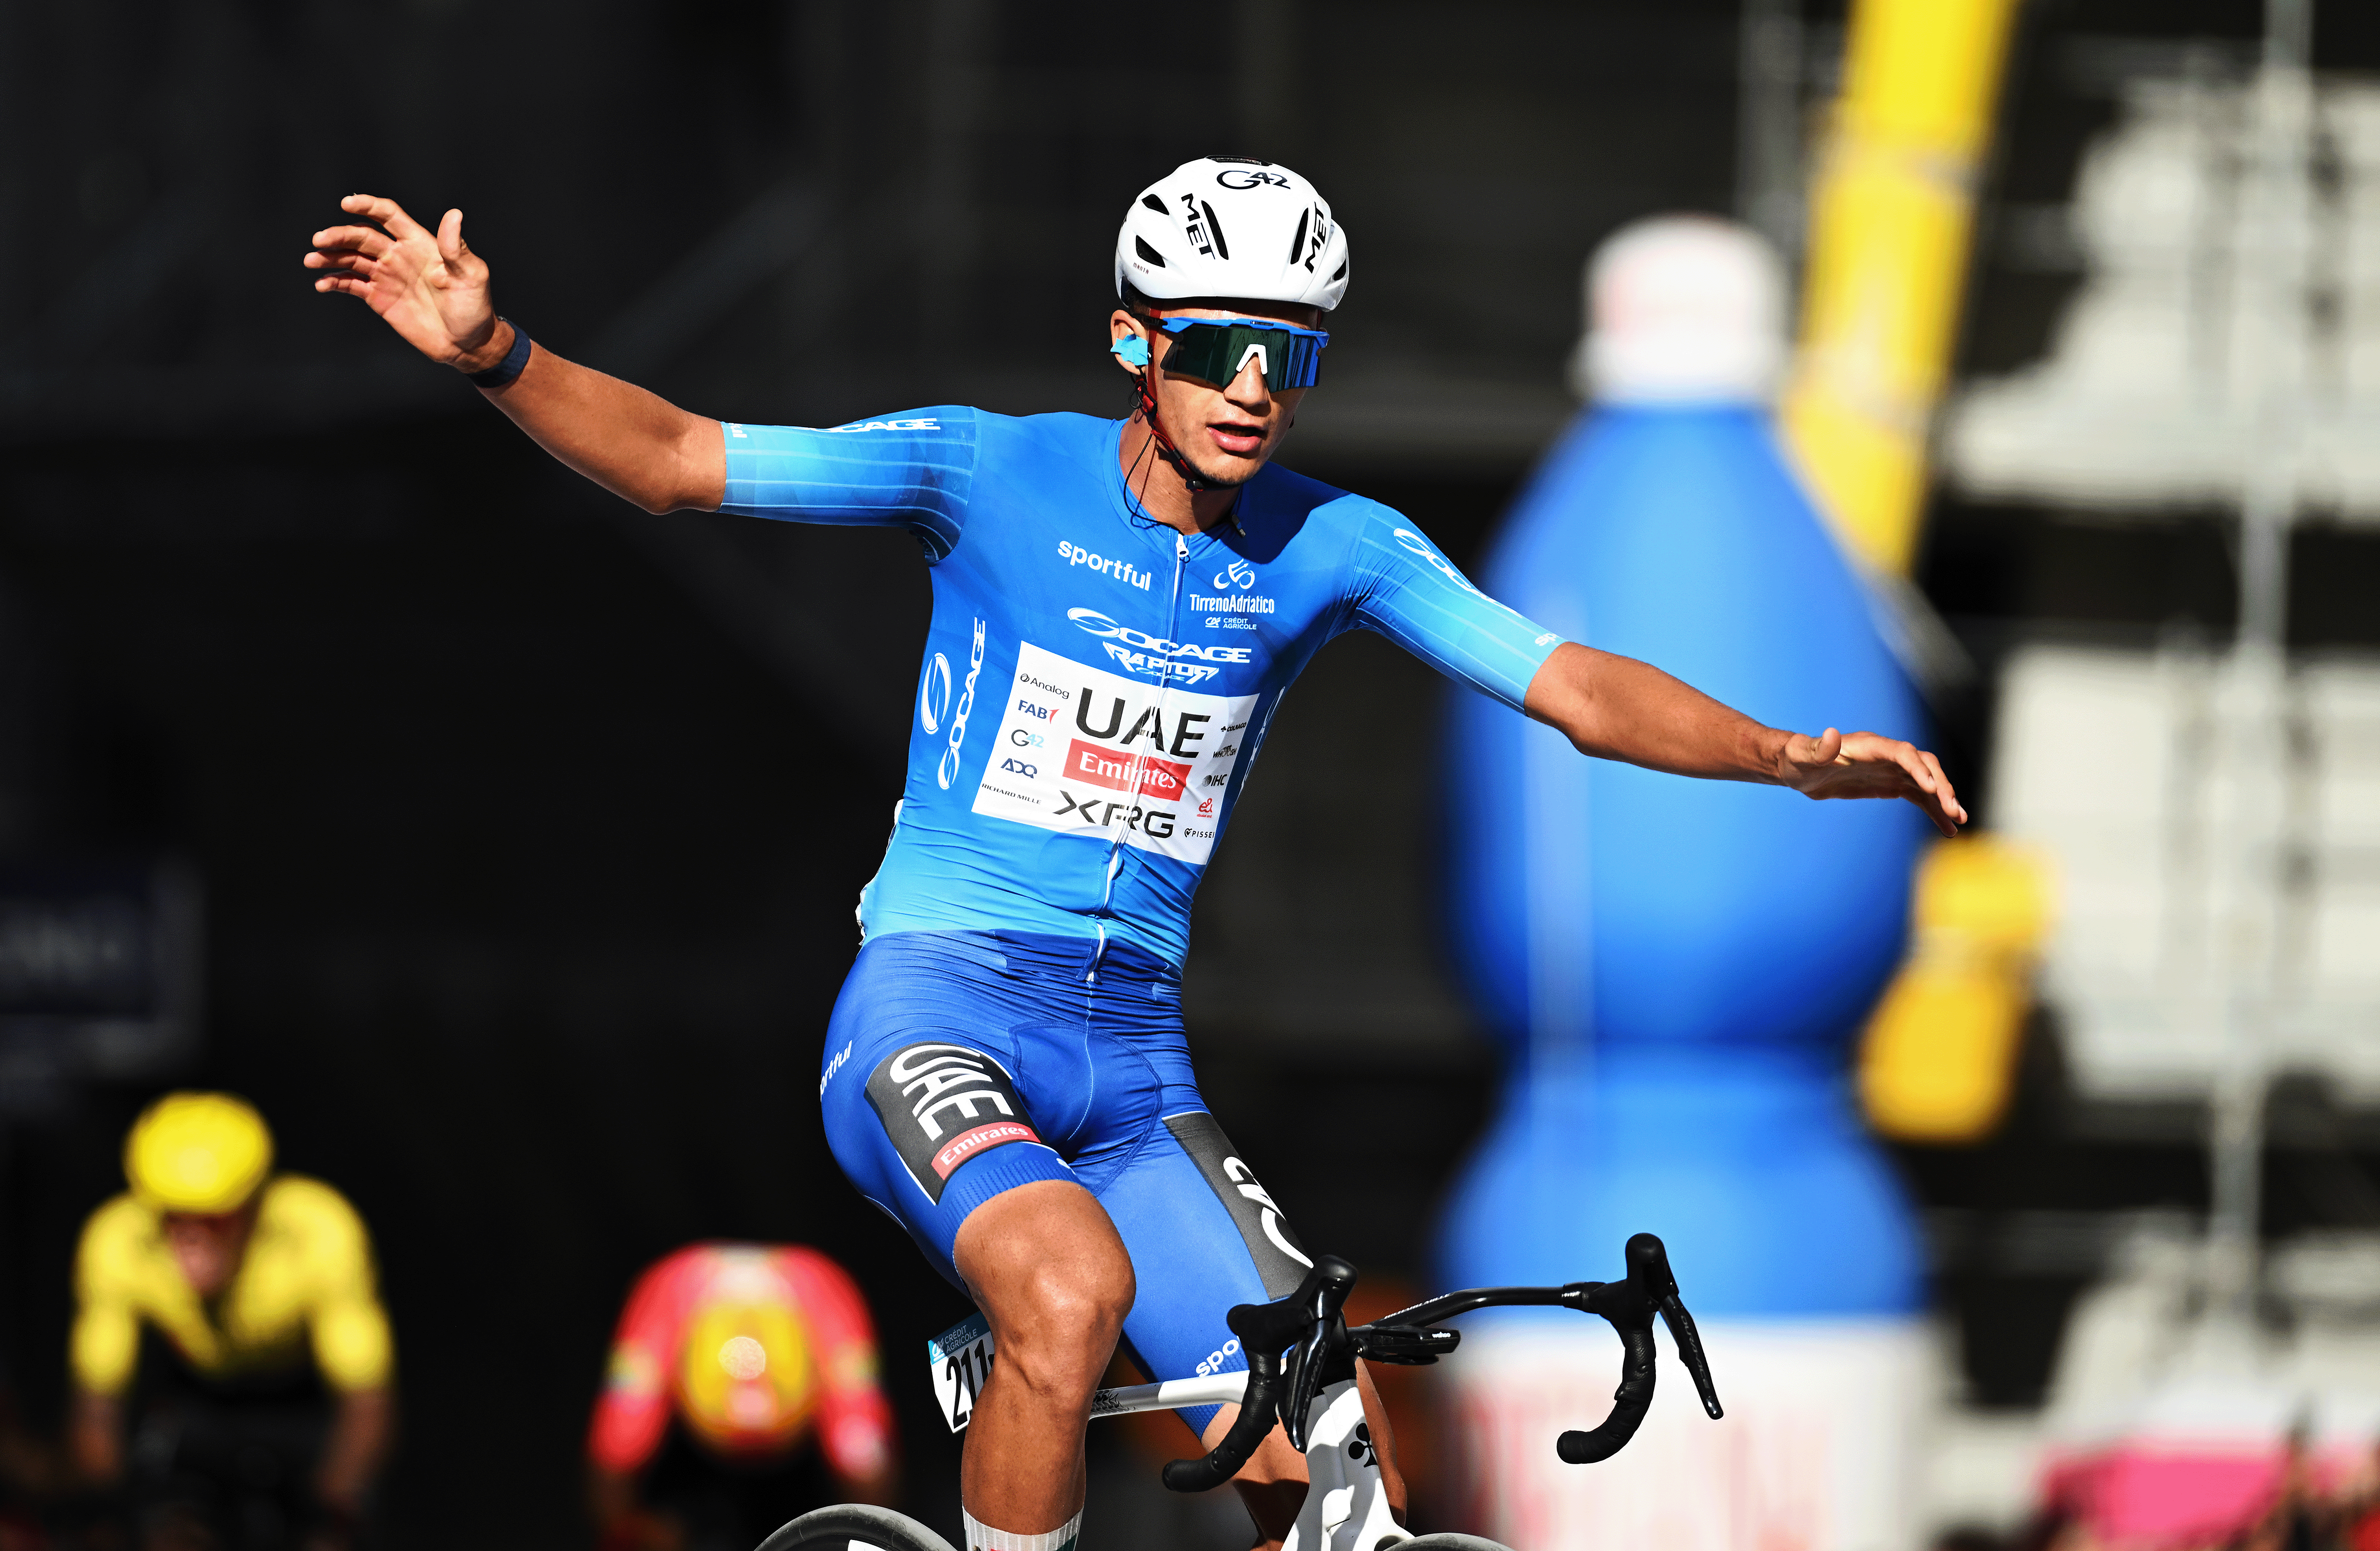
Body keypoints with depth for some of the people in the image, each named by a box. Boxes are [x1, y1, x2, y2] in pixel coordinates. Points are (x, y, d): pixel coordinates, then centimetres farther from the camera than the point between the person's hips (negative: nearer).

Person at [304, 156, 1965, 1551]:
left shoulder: (1333, 549, 3)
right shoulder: (996, 472, -5)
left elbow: (1575, 685, -5)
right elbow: (675, 459, -7)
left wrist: (1796, 757, -22)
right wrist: (494, 352, -24)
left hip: (1133, 1062, 4)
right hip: (936, 1003, -4)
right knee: (1072, 1290, -35)